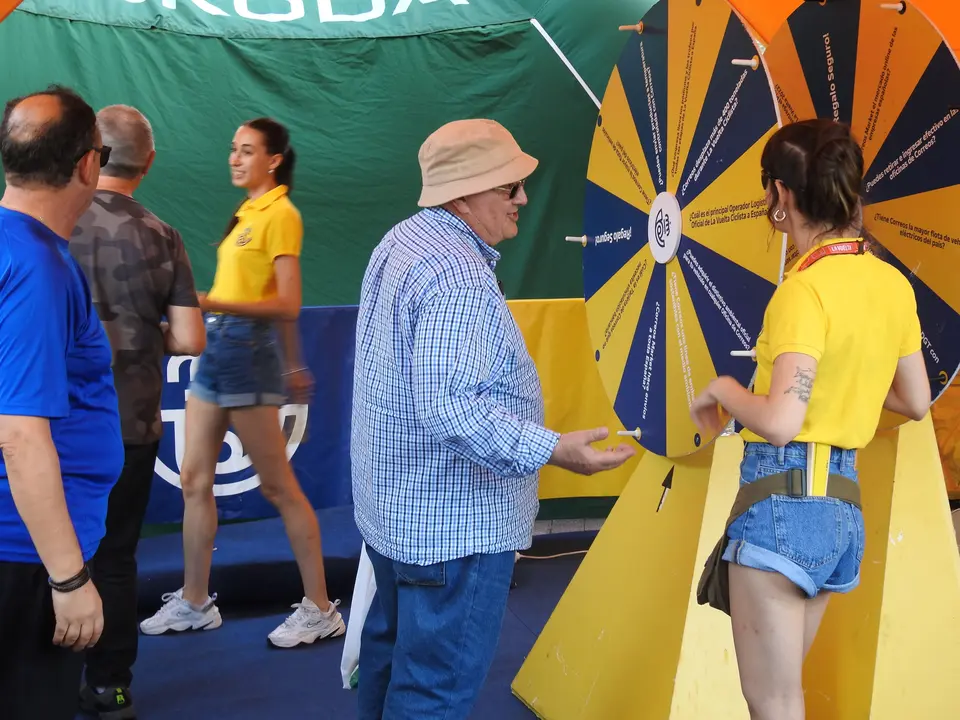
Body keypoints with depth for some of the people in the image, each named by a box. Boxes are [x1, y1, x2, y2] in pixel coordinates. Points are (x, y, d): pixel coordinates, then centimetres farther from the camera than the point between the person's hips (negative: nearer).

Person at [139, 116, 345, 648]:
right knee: (195, 479, 11)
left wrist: (216, 305, -27)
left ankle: (320, 609, 7)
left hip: (246, 352, -9)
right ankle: (194, 603, 22)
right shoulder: (248, 212, 15)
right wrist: (292, 364, 25)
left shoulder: (280, 214, -10)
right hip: (215, 349, 9)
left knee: (277, 486, -3)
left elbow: (286, 304, -17)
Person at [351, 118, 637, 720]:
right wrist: (553, 451, -31)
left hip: (392, 506, 11)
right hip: (452, 523, -11)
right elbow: (449, 408, -31)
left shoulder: (402, 243, 8)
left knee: (392, 647, 24)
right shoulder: (456, 274, -24)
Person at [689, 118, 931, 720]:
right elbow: (916, 401, 17)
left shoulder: (806, 288, -16)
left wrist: (723, 390, -5)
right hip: (845, 500, 8)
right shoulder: (893, 284, 8)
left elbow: (780, 421, -23)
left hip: (785, 493, -8)